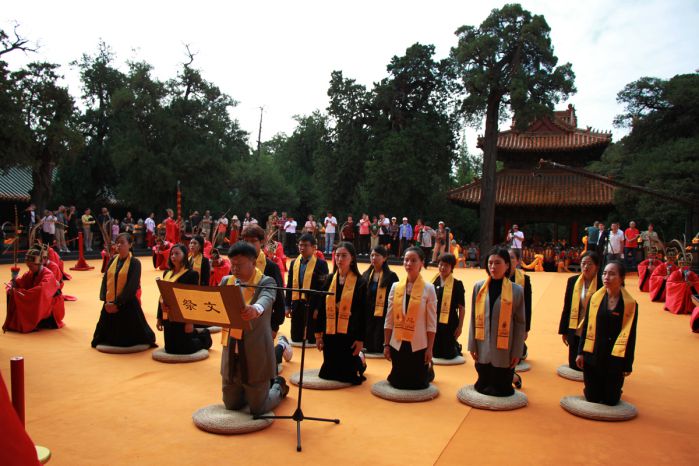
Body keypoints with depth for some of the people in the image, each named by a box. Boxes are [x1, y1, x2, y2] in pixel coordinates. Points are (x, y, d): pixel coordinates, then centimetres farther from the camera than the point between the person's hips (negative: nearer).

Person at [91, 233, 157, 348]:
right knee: (108, 333, 18)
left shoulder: (135, 262, -9)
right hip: (109, 304, 5)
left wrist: (117, 303, -17)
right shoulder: (113, 260, 7)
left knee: (129, 335, 3)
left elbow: (132, 286, -15)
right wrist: (105, 300, -7)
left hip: (127, 304, -5)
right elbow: (105, 280, 5)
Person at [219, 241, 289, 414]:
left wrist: (255, 309, -56)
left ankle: (278, 386, 37)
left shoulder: (266, 282, -13)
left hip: (255, 352, -5)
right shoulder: (227, 281, 5)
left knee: (257, 409, 7)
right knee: (231, 405, 18)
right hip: (232, 352, 5)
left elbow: (265, 300, -33)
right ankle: (255, 389, 46)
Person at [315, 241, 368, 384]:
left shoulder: (360, 282, -6)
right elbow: (321, 307, 8)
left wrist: (360, 338, -9)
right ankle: (357, 361, 40)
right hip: (329, 333, 4)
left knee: (347, 375, 2)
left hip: (349, 334, -4)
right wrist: (318, 333, 5)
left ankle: (359, 362, 35)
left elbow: (363, 312, -6)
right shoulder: (329, 280, 5)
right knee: (329, 373, 11)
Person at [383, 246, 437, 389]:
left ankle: (428, 372, 40)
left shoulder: (428, 288, -7)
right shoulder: (395, 287, 0)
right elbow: (389, 319, 4)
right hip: (397, 344, 3)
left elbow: (431, 322, -5)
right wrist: (386, 345, 3)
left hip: (419, 345, -3)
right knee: (397, 382, 11)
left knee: (417, 383, 7)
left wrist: (429, 348, -7)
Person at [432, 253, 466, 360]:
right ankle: (455, 346, 44)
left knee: (448, 354, 4)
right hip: (434, 322, 4)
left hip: (449, 323, -4)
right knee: (435, 353, 14)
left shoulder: (457, 284, -11)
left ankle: (457, 347, 39)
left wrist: (460, 326, -8)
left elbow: (462, 308, -7)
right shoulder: (434, 282, 2)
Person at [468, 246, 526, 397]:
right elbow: (473, 318, 3)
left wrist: (517, 352, -3)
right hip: (483, 348, 2)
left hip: (504, 350, -2)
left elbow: (520, 323, -3)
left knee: (502, 388, 9)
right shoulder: (478, 287, 0)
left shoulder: (516, 290, -6)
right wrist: (472, 345, 1)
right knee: (482, 386, 12)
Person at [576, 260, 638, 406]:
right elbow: (586, 327, 3)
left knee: (610, 400, 9)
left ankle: (614, 388, 41)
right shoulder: (595, 298, -2)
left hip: (615, 358, -2)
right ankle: (594, 390, 41)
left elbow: (630, 336, -4)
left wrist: (628, 364, -2)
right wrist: (581, 352, -1)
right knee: (592, 398, 9)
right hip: (592, 355, 2)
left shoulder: (630, 304, -8)